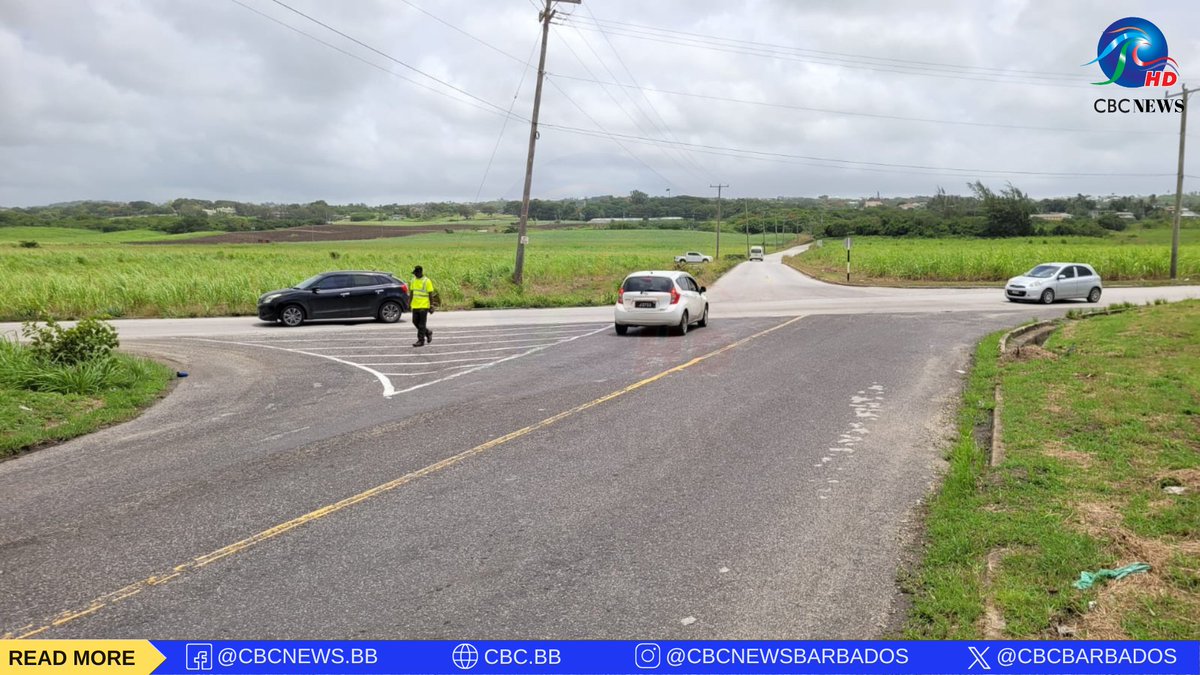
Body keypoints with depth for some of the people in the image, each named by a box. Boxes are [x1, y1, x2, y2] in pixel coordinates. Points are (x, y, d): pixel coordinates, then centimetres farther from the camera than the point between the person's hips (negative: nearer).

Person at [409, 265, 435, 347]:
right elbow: (411, 292, 17)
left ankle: (421, 340, 1)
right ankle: (428, 332, 28)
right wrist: (409, 303, 12)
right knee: (415, 322, 10)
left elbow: (430, 294, -7)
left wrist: (431, 306, -9)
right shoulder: (413, 280, 10)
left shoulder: (427, 281, -8)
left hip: (424, 306, -7)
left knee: (421, 324, -5)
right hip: (415, 306, 7)